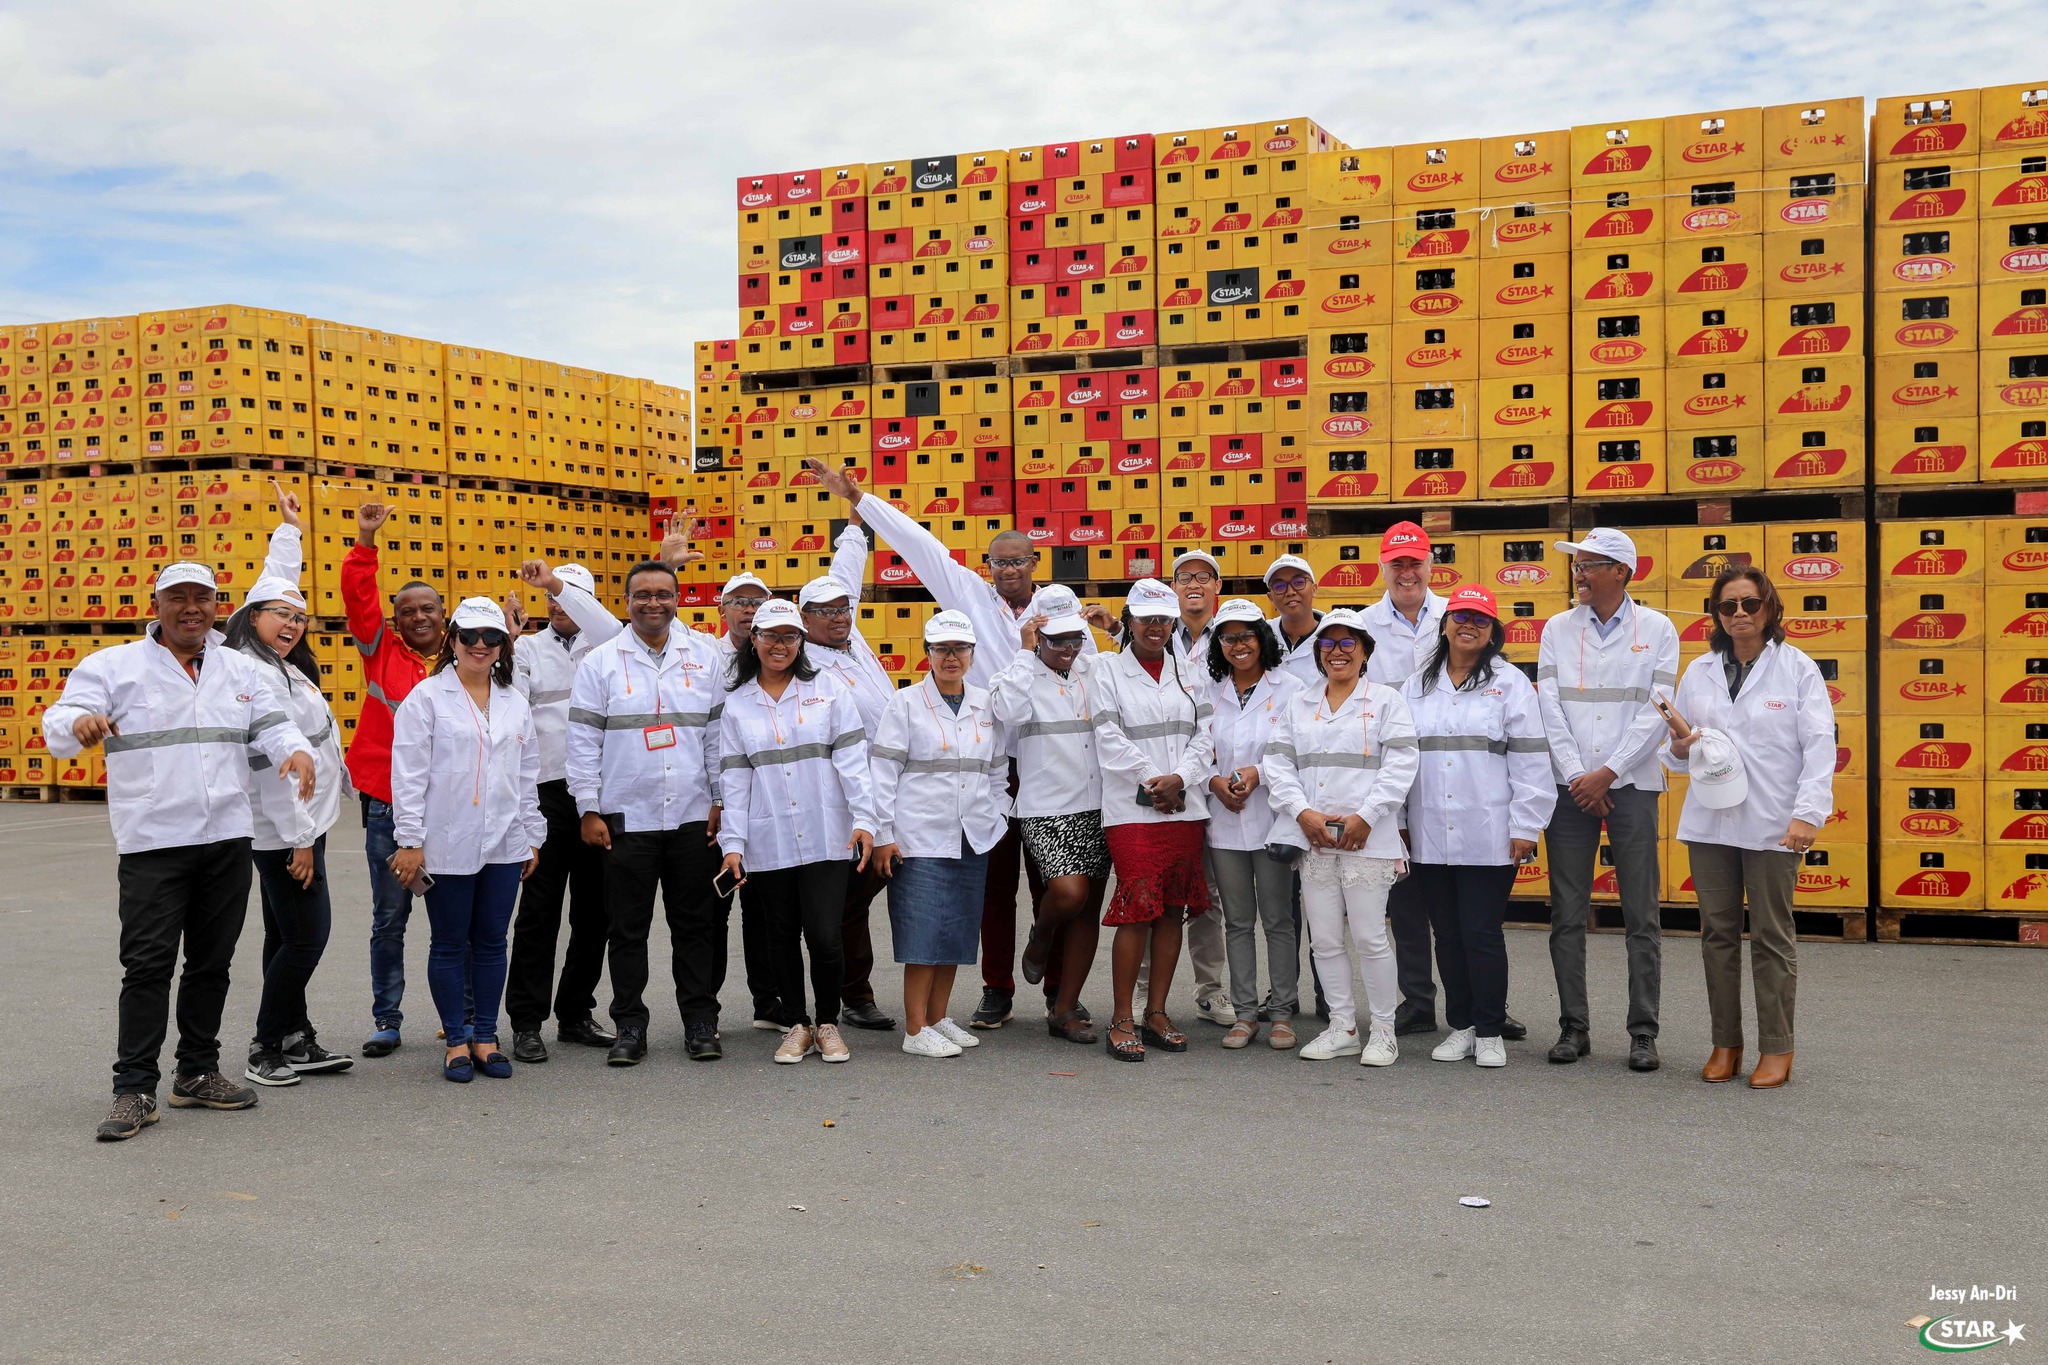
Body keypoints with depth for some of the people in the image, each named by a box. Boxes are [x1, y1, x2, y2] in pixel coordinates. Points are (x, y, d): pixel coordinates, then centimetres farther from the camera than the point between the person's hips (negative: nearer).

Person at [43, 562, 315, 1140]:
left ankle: (198, 1073, 23)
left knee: (212, 962, 11)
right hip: (153, 842, -4)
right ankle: (134, 1089, 0)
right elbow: (56, 728, -6)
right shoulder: (113, 666, 1)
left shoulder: (242, 671, 13)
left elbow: (271, 725, 8)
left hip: (228, 837, 4)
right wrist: (79, 721, -32)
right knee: (148, 964, -7)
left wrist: (296, 751, -16)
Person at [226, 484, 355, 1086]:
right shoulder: (253, 675, -17)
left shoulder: (282, 666, 10)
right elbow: (272, 761, -21)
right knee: (306, 933, -6)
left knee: (287, 936, 11)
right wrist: (299, 838, -20)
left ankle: (295, 1041, 17)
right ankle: (266, 1047, 5)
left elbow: (278, 582, 27)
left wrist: (290, 529, 38)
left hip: (302, 822, 10)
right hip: (286, 828, -10)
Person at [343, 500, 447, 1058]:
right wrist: (366, 541, -13)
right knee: (389, 917, 7)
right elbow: (358, 595, -4)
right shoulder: (381, 650, 4)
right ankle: (386, 1019, 17)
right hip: (388, 806, 0)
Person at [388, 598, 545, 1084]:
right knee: (450, 944, 5)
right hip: (447, 844, -4)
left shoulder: (515, 703, 12)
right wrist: (410, 840, -11)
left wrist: (533, 836, 14)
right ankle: (457, 1040, 15)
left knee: (492, 942, 9)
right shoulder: (427, 697, -2)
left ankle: (485, 1036, 20)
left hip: (503, 844, 4)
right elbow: (409, 774, -6)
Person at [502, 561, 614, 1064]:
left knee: (595, 910, 9)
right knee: (538, 910, -1)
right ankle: (527, 1023, 7)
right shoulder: (528, 649, 7)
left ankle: (576, 1013, 22)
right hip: (547, 791, -2)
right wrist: (508, 641, -14)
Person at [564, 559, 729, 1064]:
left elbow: (718, 733, 8)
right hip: (626, 818, -1)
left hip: (693, 816, 1)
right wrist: (588, 810, -5)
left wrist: (721, 801, 4)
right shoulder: (601, 662, 1)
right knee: (628, 928, 6)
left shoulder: (704, 657, 6)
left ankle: (700, 1021, 18)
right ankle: (630, 1025, 17)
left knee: (696, 924, 8)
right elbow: (583, 742, 0)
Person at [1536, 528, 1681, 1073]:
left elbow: (1655, 712, -5)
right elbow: (1550, 708, 2)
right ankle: (1574, 1027, 13)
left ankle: (1643, 1032, 8)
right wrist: (1576, 775, -8)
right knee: (1567, 915, 4)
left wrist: (1608, 772, -11)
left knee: (1641, 916, 0)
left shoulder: (1657, 629, 2)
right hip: (1570, 785, 2)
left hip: (1631, 784, -2)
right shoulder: (1558, 629, 8)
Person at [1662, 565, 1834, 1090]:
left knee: (1772, 937, 2)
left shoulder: (1797, 668, -1)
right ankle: (1725, 1043, 17)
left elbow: (1819, 747, -6)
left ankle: (1776, 1049, 12)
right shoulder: (1699, 672, 10)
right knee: (1718, 933, 7)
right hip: (1710, 822, 4)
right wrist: (1679, 748, -8)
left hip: (1772, 825, -3)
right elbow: (1674, 750, 16)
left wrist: (1809, 813, -16)